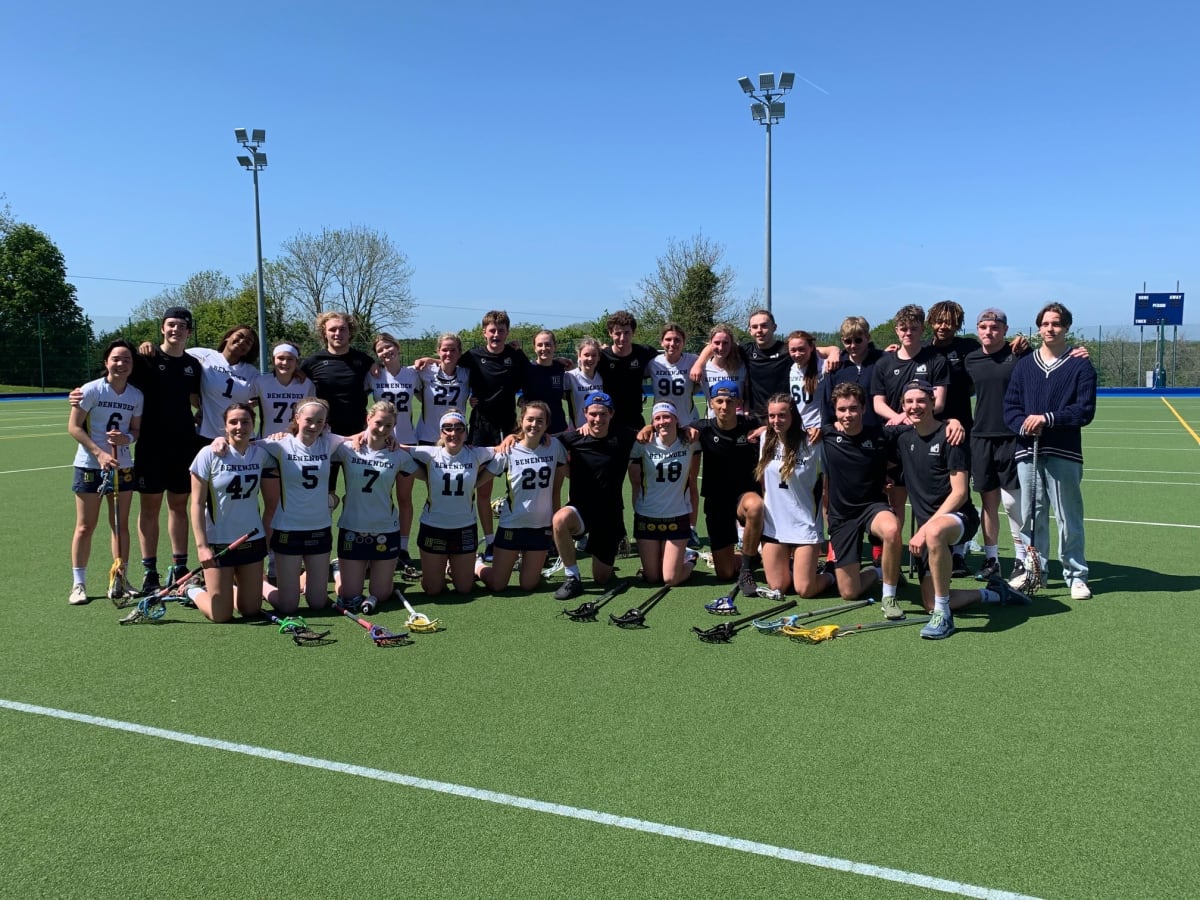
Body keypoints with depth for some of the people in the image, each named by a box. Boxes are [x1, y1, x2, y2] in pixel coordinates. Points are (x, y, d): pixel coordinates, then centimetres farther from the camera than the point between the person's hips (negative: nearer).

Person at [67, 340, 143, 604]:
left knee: (121, 524, 7)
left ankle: (119, 581, 17)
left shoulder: (137, 396, 2)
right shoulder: (91, 390, -10)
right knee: (85, 526, 2)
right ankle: (78, 584, 12)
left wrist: (127, 437, -15)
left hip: (122, 466, 4)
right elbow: (74, 427, -10)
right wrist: (99, 453, -20)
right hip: (89, 464, -4)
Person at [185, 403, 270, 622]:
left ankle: (229, 588, 39)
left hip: (253, 540, 4)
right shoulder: (209, 454, -10)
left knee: (251, 611, 9)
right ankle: (194, 591, 29)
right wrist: (201, 545, -15)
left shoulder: (261, 454, 0)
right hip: (218, 542, -4)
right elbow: (197, 503, -10)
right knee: (221, 616, 0)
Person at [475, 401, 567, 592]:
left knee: (528, 585, 7)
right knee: (496, 586, 2)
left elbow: (556, 490, 8)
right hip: (512, 524, -2)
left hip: (542, 526, 2)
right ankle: (476, 565, 32)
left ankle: (526, 561, 39)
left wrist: (557, 524, 10)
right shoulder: (508, 451, -9)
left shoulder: (554, 447, -2)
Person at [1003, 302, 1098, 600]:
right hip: (1028, 452, 3)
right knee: (1030, 515, 8)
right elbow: (1010, 407, 8)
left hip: (1064, 454, -3)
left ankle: (1076, 575, 11)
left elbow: (1085, 411, -7)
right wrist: (1023, 426, -13)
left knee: (1069, 517, 0)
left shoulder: (1080, 366, 2)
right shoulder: (1024, 365, 13)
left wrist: (1047, 419, -18)